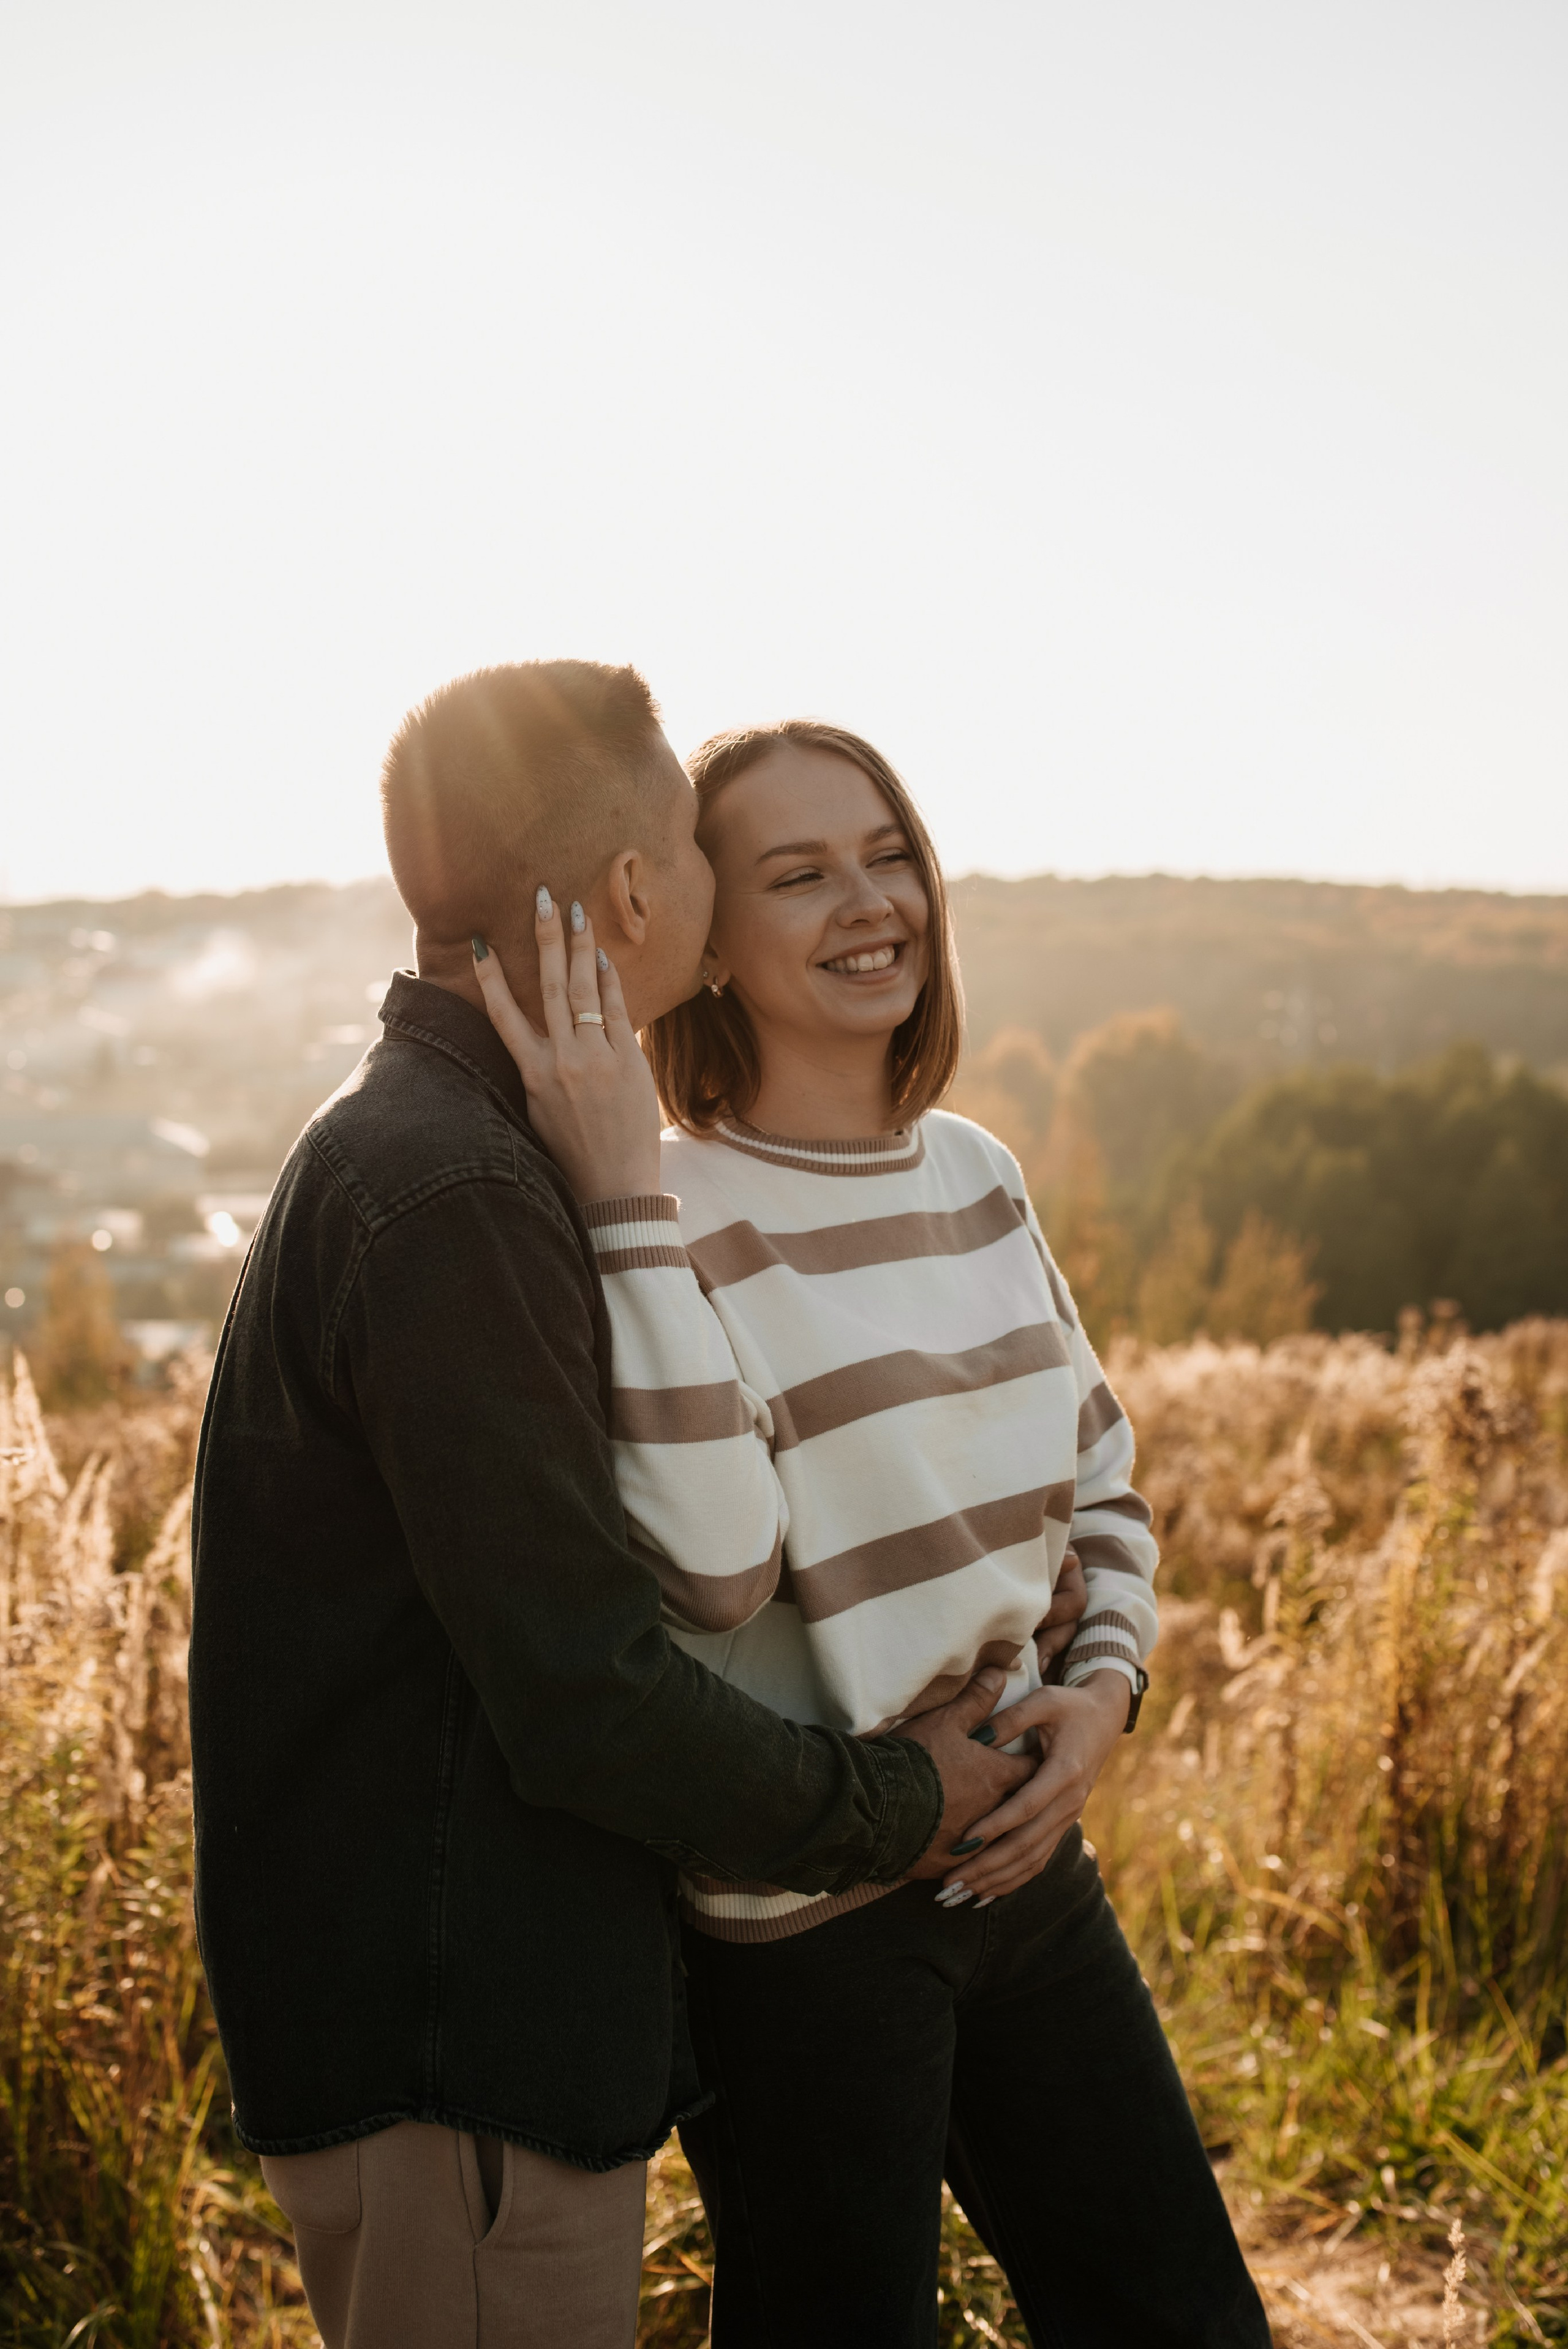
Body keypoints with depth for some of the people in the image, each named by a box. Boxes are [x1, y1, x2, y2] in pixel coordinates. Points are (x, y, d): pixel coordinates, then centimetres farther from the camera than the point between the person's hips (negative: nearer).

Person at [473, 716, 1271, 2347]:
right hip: (800, 1922, -6)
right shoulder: (674, 1217, -15)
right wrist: (624, 1195, -31)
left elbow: (1103, 1479, 14)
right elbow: (710, 1568, -30)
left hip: (1022, 1854, 6)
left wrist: (1105, 1684, -4)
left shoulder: (974, 1172, 3)